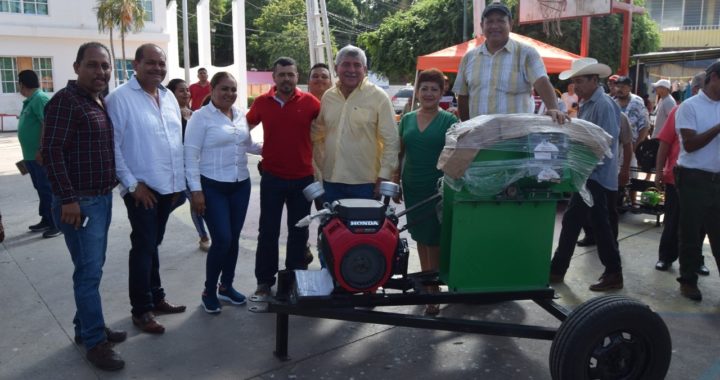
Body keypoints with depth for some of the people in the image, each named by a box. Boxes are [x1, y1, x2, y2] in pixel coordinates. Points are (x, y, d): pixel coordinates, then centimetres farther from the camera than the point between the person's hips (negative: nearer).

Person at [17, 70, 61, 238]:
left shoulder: (40, 99, -16)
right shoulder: (29, 101, 15)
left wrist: (41, 150, -27)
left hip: (40, 155, -10)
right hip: (31, 155, 10)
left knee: (48, 190, -5)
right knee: (41, 189, 16)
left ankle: (57, 223, 2)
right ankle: (46, 220, 27)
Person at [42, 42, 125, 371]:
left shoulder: (101, 101, 13)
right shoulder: (66, 100, -13)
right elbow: (52, 152, -18)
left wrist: (108, 190, 16)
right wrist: (67, 198, -21)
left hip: (103, 198, 8)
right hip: (80, 202, -8)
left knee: (93, 267, 16)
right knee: (89, 271, -2)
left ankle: (86, 327, 29)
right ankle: (95, 341, 9)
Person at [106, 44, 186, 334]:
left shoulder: (169, 97, 10)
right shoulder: (119, 98, -11)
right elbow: (112, 146, -14)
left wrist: (179, 181, 11)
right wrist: (132, 184, -15)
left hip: (167, 186, 6)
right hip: (142, 188, -6)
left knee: (152, 244, 18)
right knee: (144, 247, 1)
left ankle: (156, 298, 30)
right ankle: (141, 310, 14)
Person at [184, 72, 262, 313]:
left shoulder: (240, 115, 8)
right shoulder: (201, 116, -9)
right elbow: (191, 155, -12)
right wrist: (196, 190, -17)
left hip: (241, 185, 6)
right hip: (213, 187, -6)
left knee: (234, 239, 11)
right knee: (222, 240, -9)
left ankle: (226, 286, 27)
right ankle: (209, 291, 11)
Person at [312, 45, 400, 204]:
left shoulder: (378, 97, -6)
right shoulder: (328, 96, 7)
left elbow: (391, 140, -7)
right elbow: (318, 135, 17)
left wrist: (384, 176, -11)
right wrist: (320, 168, 14)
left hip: (365, 183, -4)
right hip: (331, 180, 4)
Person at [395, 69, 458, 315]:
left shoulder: (449, 120, -3)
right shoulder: (407, 119, 8)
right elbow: (400, 153, 13)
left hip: (437, 189, -4)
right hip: (412, 188, 4)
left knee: (434, 238, -1)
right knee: (420, 236, 14)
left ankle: (433, 288, 11)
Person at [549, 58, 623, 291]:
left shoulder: (603, 105, -15)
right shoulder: (586, 104, 14)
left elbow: (608, 143, -22)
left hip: (596, 176, -9)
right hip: (586, 175, 10)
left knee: (600, 225, -2)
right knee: (571, 221, 12)